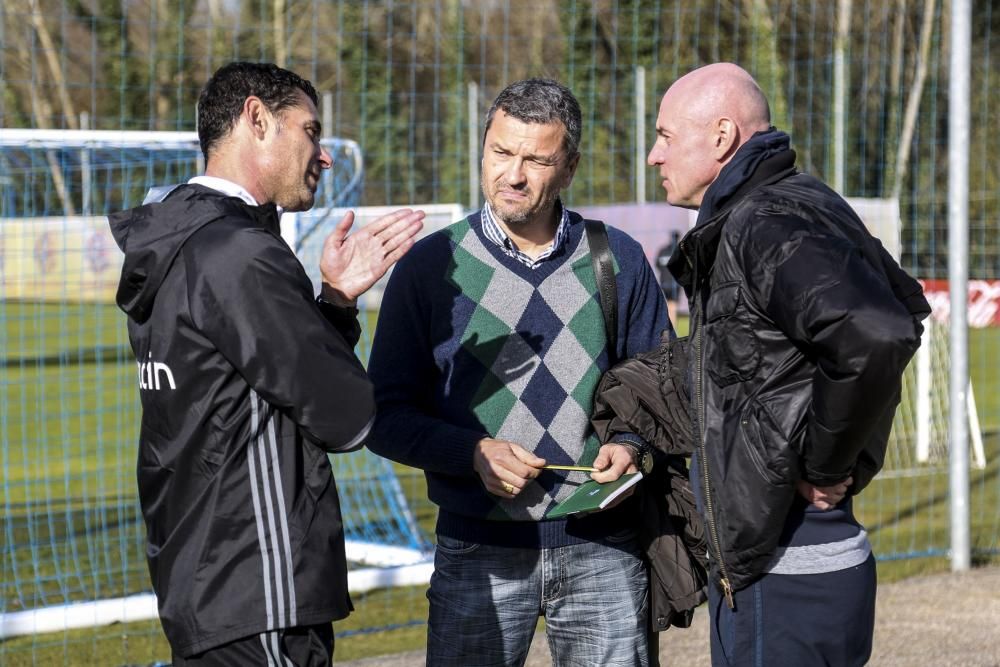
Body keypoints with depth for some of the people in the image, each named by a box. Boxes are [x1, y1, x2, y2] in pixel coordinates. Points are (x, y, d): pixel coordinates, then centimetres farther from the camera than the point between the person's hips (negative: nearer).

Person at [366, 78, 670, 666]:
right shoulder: (432, 266, 1)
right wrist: (475, 453, -14)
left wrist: (632, 447, -8)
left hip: (603, 550, 1)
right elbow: (388, 416, 1)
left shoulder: (618, 260, 5)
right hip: (480, 552, -1)